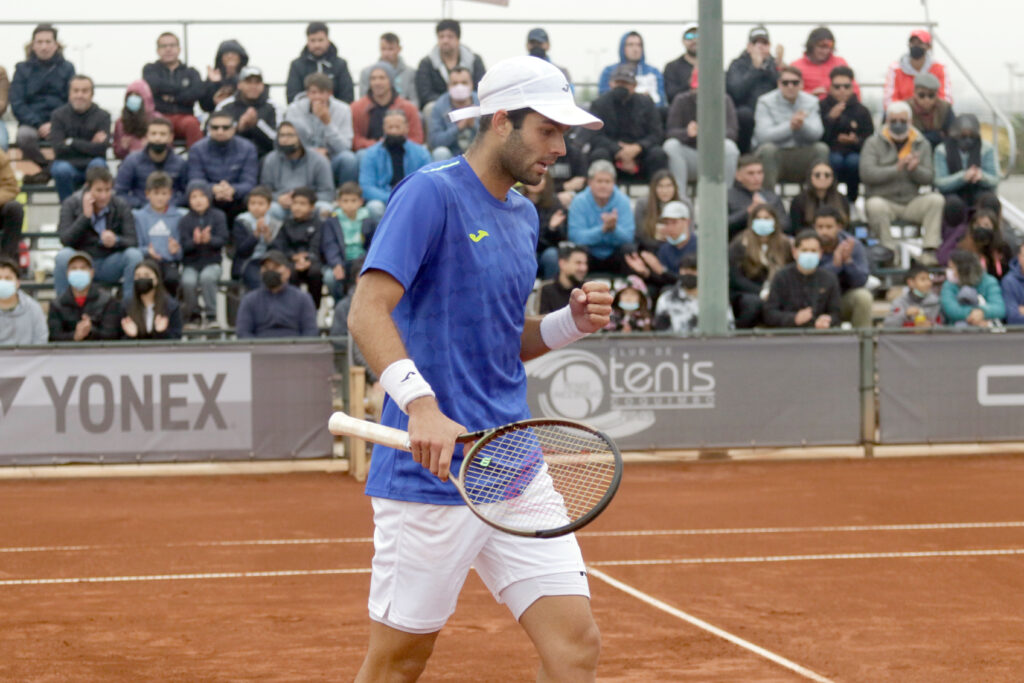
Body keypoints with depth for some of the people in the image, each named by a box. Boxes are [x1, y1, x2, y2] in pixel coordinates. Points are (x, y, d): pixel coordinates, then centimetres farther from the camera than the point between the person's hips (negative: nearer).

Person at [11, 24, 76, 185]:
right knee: (25, 136, -36)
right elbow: (17, 104, 3)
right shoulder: (23, 69, 10)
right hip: (31, 122, 0)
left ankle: (45, 171, -11)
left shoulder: (67, 68, 11)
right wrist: (38, 125, -13)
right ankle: (48, 168, -11)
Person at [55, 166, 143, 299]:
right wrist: (85, 216, -23)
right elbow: (65, 240, -16)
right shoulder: (71, 205, -5)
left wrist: (116, 241, -33)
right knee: (63, 255, -33)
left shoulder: (121, 206, -3)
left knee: (134, 255, -27)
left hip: (110, 265, 1)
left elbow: (132, 241, -11)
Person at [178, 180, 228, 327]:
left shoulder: (218, 216, 2)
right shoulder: (184, 221, 3)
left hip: (211, 262, -1)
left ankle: (211, 315, -19)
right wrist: (194, 241, -28)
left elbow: (222, 240, -7)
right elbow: (184, 246, -6)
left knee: (207, 277, -34)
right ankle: (193, 315, -4)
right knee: (188, 281, -30)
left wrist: (209, 240, -29)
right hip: (191, 264, 1)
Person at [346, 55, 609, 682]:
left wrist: (572, 322, 4)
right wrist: (421, 404, -32)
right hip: (433, 471, -7)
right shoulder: (431, 194, -10)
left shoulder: (523, 215, 16)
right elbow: (368, 312, -19)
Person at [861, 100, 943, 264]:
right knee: (875, 205, -37)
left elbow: (928, 178, 1)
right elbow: (866, 173, -14)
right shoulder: (874, 143, 2)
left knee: (936, 200, -25)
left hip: (912, 203, 3)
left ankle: (929, 252, -27)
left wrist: (915, 169, -22)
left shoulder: (922, 144, 11)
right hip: (885, 200, -3)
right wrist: (897, 169, -24)